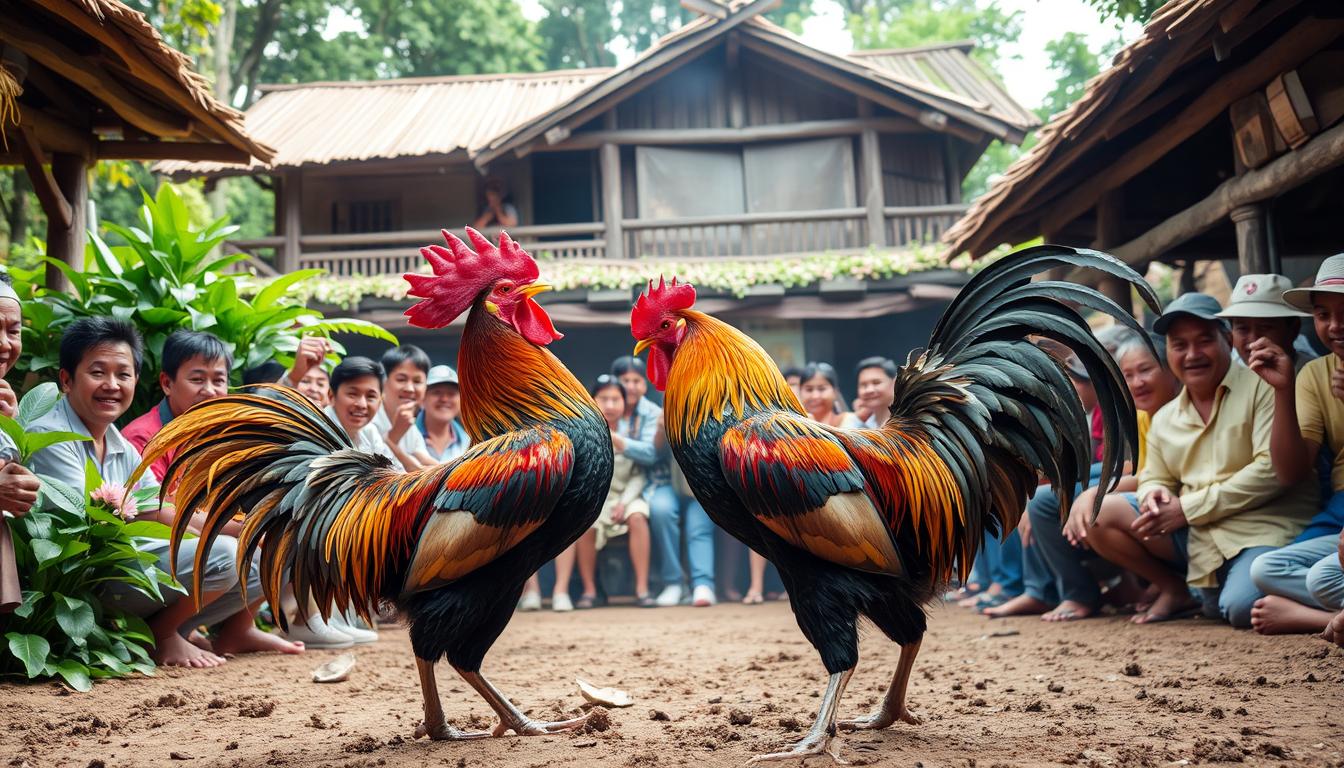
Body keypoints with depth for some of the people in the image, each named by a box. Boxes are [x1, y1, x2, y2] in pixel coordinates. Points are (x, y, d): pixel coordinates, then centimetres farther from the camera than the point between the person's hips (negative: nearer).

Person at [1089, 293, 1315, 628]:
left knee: (1241, 608, -35)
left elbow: (1273, 469, -15)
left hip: (1262, 526, -6)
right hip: (1196, 536, 6)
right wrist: (1153, 494, -8)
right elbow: (1154, 478, 21)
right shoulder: (1164, 419, 14)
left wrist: (1188, 508, -14)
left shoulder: (1260, 387, -6)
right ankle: (1174, 589, 9)